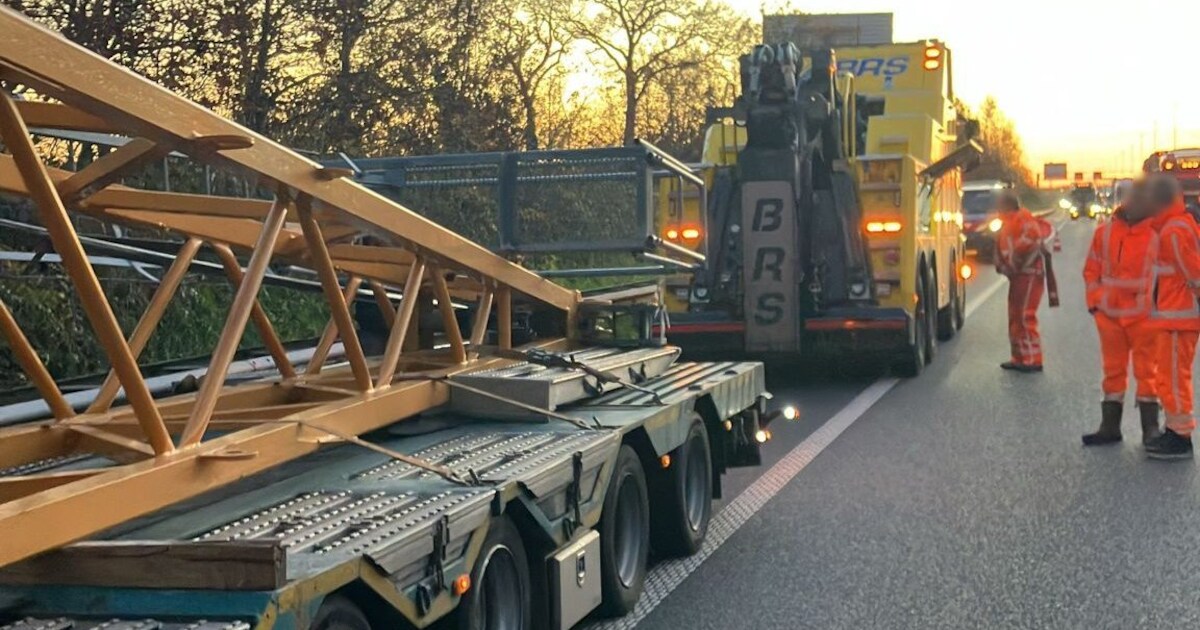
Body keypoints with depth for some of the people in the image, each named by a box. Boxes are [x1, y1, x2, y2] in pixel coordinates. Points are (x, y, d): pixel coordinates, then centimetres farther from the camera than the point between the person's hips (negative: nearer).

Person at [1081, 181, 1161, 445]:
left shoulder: (1157, 235, -6)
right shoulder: (1105, 232, 4)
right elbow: (1092, 269, 11)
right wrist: (1095, 300, 2)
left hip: (1144, 317, -3)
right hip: (1109, 315, 4)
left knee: (1147, 372, 2)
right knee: (1113, 371, 11)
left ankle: (1150, 429, 10)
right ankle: (1110, 426, 19)